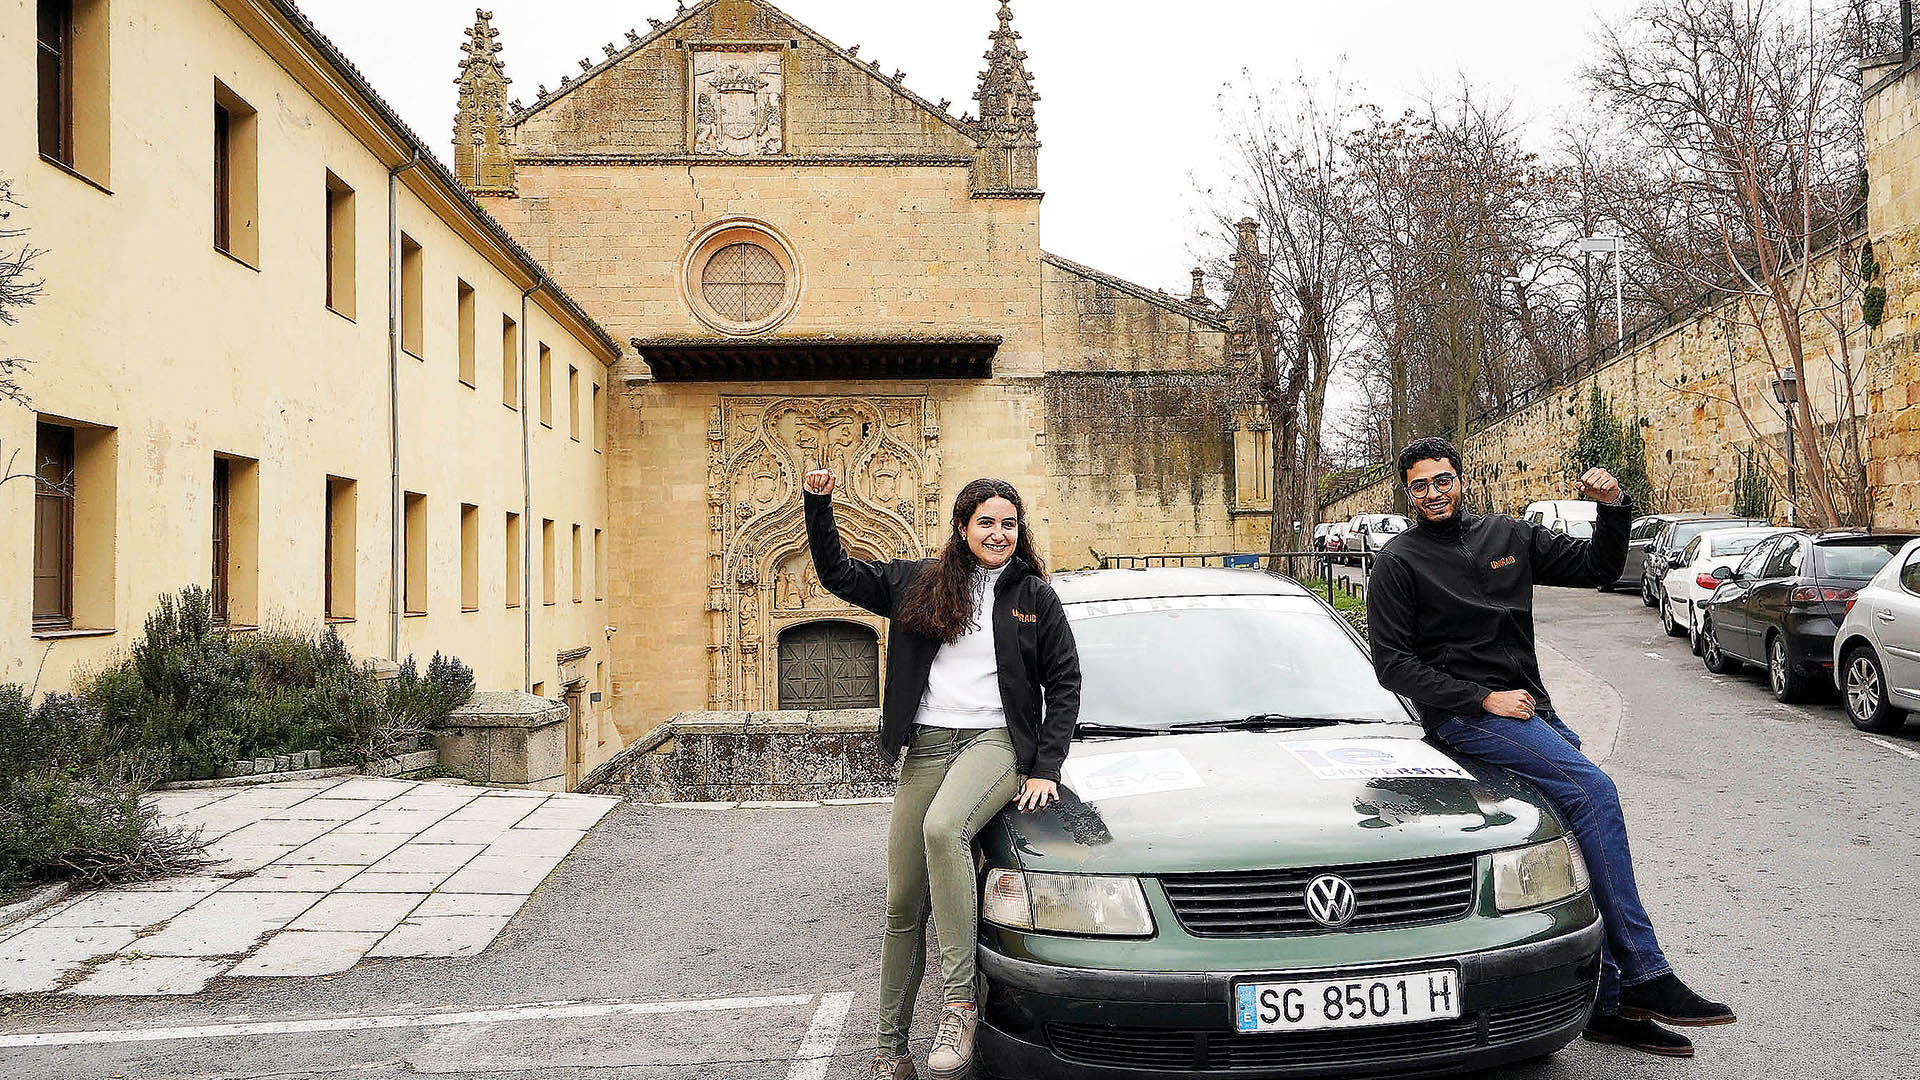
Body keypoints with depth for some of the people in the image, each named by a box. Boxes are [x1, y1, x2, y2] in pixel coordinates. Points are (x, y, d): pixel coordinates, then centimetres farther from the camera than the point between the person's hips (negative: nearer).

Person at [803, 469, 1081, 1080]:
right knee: (903, 904, 3)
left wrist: (1047, 770, -2)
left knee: (943, 828, -35)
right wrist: (819, 504, 3)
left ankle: (960, 1001, -29)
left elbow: (1064, 684, 7)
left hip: (995, 739, -3)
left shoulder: (1034, 596, 6)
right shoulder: (919, 583, 10)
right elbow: (838, 575, 15)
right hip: (926, 745, 3)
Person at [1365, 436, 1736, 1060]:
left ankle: (1607, 1003, 9)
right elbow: (1393, 664, -6)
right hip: (1462, 716, -6)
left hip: (1531, 706, 6)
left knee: (1585, 832, -1)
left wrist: (1613, 509, 0)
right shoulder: (1399, 563, 0)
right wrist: (1483, 698, -13)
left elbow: (1596, 568, 19)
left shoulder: (1508, 536, 16)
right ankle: (1642, 976, -21)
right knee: (1592, 790, -25)